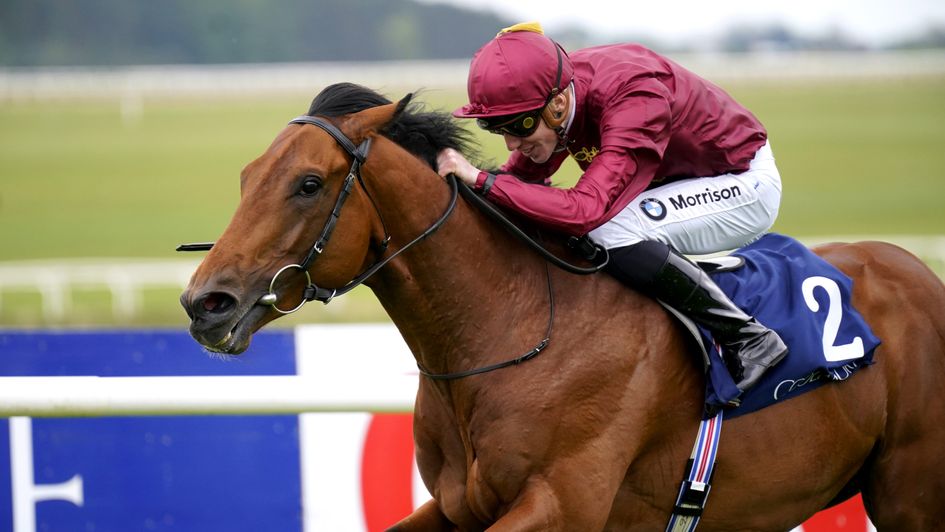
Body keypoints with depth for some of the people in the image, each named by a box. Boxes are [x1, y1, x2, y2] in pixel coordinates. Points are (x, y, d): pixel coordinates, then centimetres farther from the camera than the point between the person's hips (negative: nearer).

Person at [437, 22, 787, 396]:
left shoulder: (634, 99, -37)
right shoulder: (550, 93, -13)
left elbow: (586, 209, -45)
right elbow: (521, 176, -3)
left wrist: (482, 181, -46)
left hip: (747, 182, -8)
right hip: (678, 179, 8)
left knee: (611, 232, -32)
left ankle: (747, 338, -18)